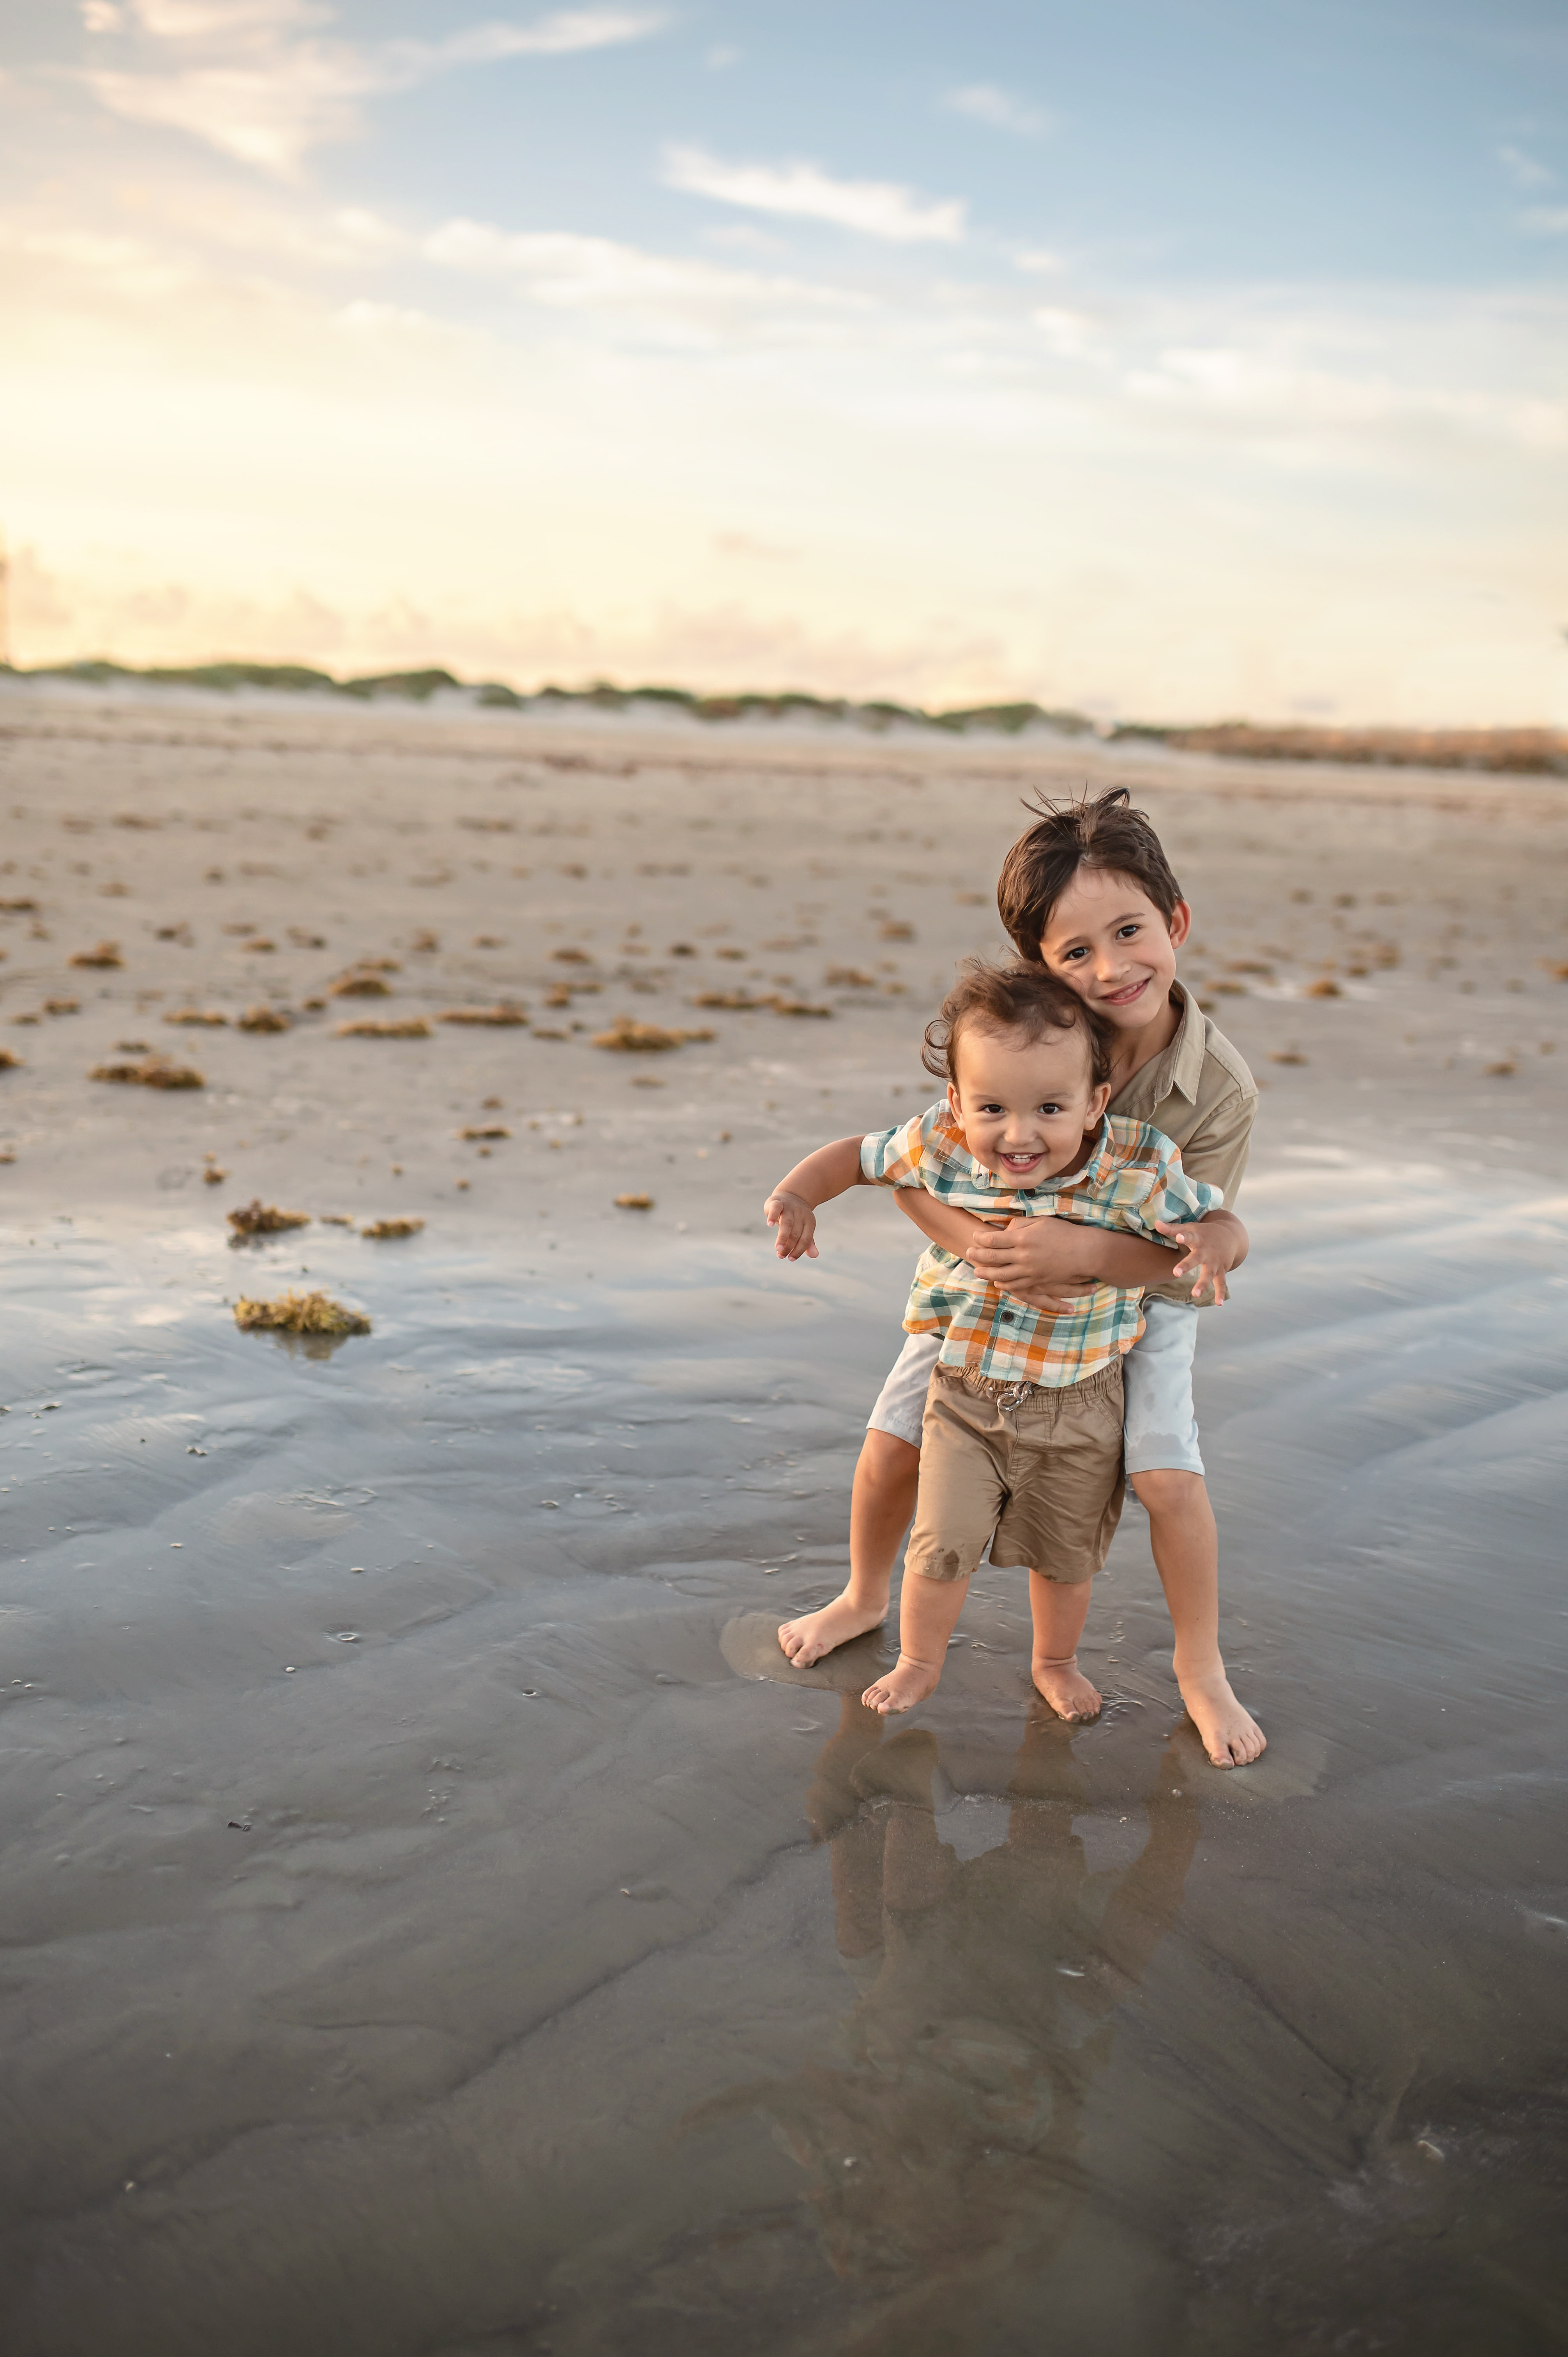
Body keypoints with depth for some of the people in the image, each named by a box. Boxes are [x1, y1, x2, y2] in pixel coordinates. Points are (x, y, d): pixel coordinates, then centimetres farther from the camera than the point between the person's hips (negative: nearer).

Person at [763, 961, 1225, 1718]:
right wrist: (797, 1194, -20)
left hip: (1079, 1406, 0)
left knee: (1067, 1551, 19)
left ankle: (1055, 1662, 48)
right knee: (942, 1544, 3)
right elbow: (857, 1155, -3)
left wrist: (1209, 1242, -32)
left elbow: (1215, 1220, -8)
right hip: (967, 1397, 0)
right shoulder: (942, 1145, -21)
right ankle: (918, 1664, 33)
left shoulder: (1138, 1167, -23)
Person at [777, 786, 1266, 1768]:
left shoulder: (1221, 1086, -28)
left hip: (1139, 1291, -1)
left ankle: (1202, 1667, 13)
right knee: (895, 1439, 3)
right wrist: (988, 1248, -42)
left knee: (1169, 1475, -15)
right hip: (1000, 1278, 2)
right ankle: (864, 1598, 33)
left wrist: (1081, 1249, -44)